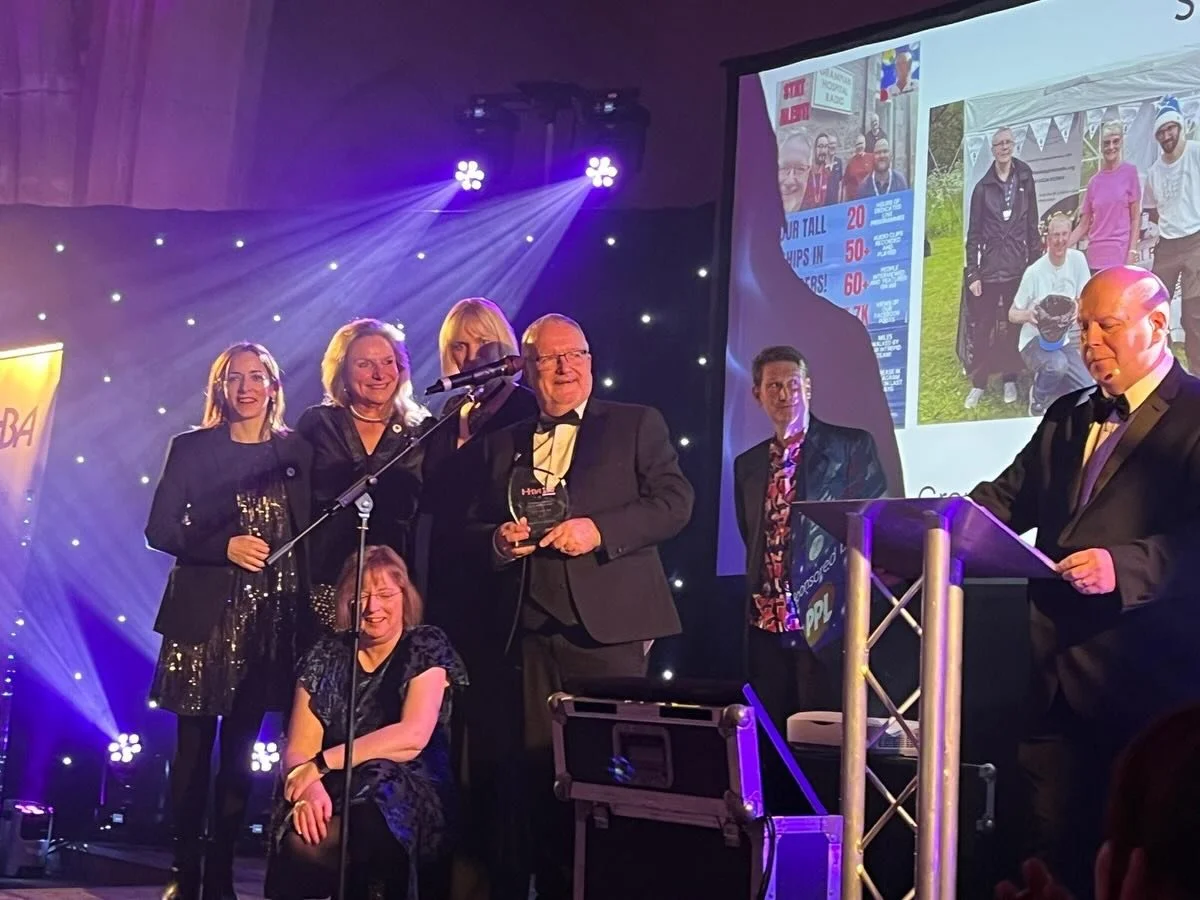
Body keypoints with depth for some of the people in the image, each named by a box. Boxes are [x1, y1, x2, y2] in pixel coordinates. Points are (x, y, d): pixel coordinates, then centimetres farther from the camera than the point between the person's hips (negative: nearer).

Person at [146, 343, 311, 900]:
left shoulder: (297, 451, 8)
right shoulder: (192, 448, 3)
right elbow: (159, 529, -2)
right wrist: (224, 546, -15)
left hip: (273, 616, 1)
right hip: (205, 611, -1)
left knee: (241, 746, 4)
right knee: (195, 742, 0)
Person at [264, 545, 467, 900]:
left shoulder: (426, 648, 1)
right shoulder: (327, 655, 10)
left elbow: (413, 736, -13)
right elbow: (298, 749, 2)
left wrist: (322, 764, -17)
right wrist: (310, 785, -23)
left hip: (413, 803, -2)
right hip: (336, 799, 2)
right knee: (301, 840, -33)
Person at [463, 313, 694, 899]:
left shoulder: (637, 425, 8)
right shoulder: (500, 446, 19)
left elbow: (674, 502, -2)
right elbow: (473, 528, 20)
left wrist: (599, 530, -14)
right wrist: (496, 540, -4)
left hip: (606, 629, -3)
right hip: (528, 631, 3)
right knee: (537, 769, 3)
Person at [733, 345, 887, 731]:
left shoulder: (852, 446, 1)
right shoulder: (747, 465, 16)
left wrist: (839, 606, -9)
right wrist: (759, 594, 11)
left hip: (826, 620, -5)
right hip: (766, 623, 5)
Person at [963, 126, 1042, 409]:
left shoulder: (1025, 181, 3)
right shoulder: (982, 187, 0)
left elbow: (1032, 227, 7)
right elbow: (973, 234, 1)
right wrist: (972, 274, -3)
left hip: (1017, 267, 1)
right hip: (989, 267, -1)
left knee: (1013, 325, 6)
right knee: (982, 327, 0)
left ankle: (1010, 380, 19)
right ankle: (978, 383, 9)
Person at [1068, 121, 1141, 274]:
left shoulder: (1130, 172, 2)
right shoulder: (1094, 181, 11)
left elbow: (1136, 218, 0)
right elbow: (1084, 225, 13)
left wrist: (1132, 252, -8)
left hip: (1120, 256, -3)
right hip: (1096, 257, 3)